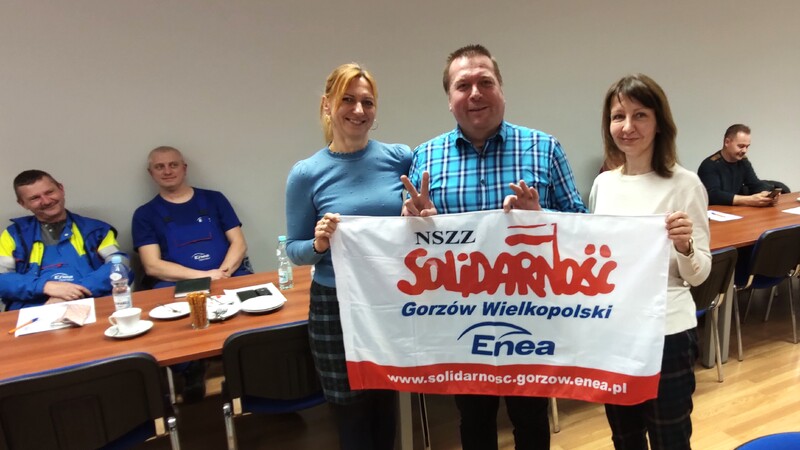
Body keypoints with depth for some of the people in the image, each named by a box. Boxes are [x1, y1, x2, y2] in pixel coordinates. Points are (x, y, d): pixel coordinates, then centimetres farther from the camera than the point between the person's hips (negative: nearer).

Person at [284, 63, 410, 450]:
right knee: (352, 413, 14)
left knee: (387, 405, 20)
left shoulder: (401, 157, -4)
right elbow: (295, 250, -1)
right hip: (336, 308, -1)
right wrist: (319, 244, -21)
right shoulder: (306, 174, -7)